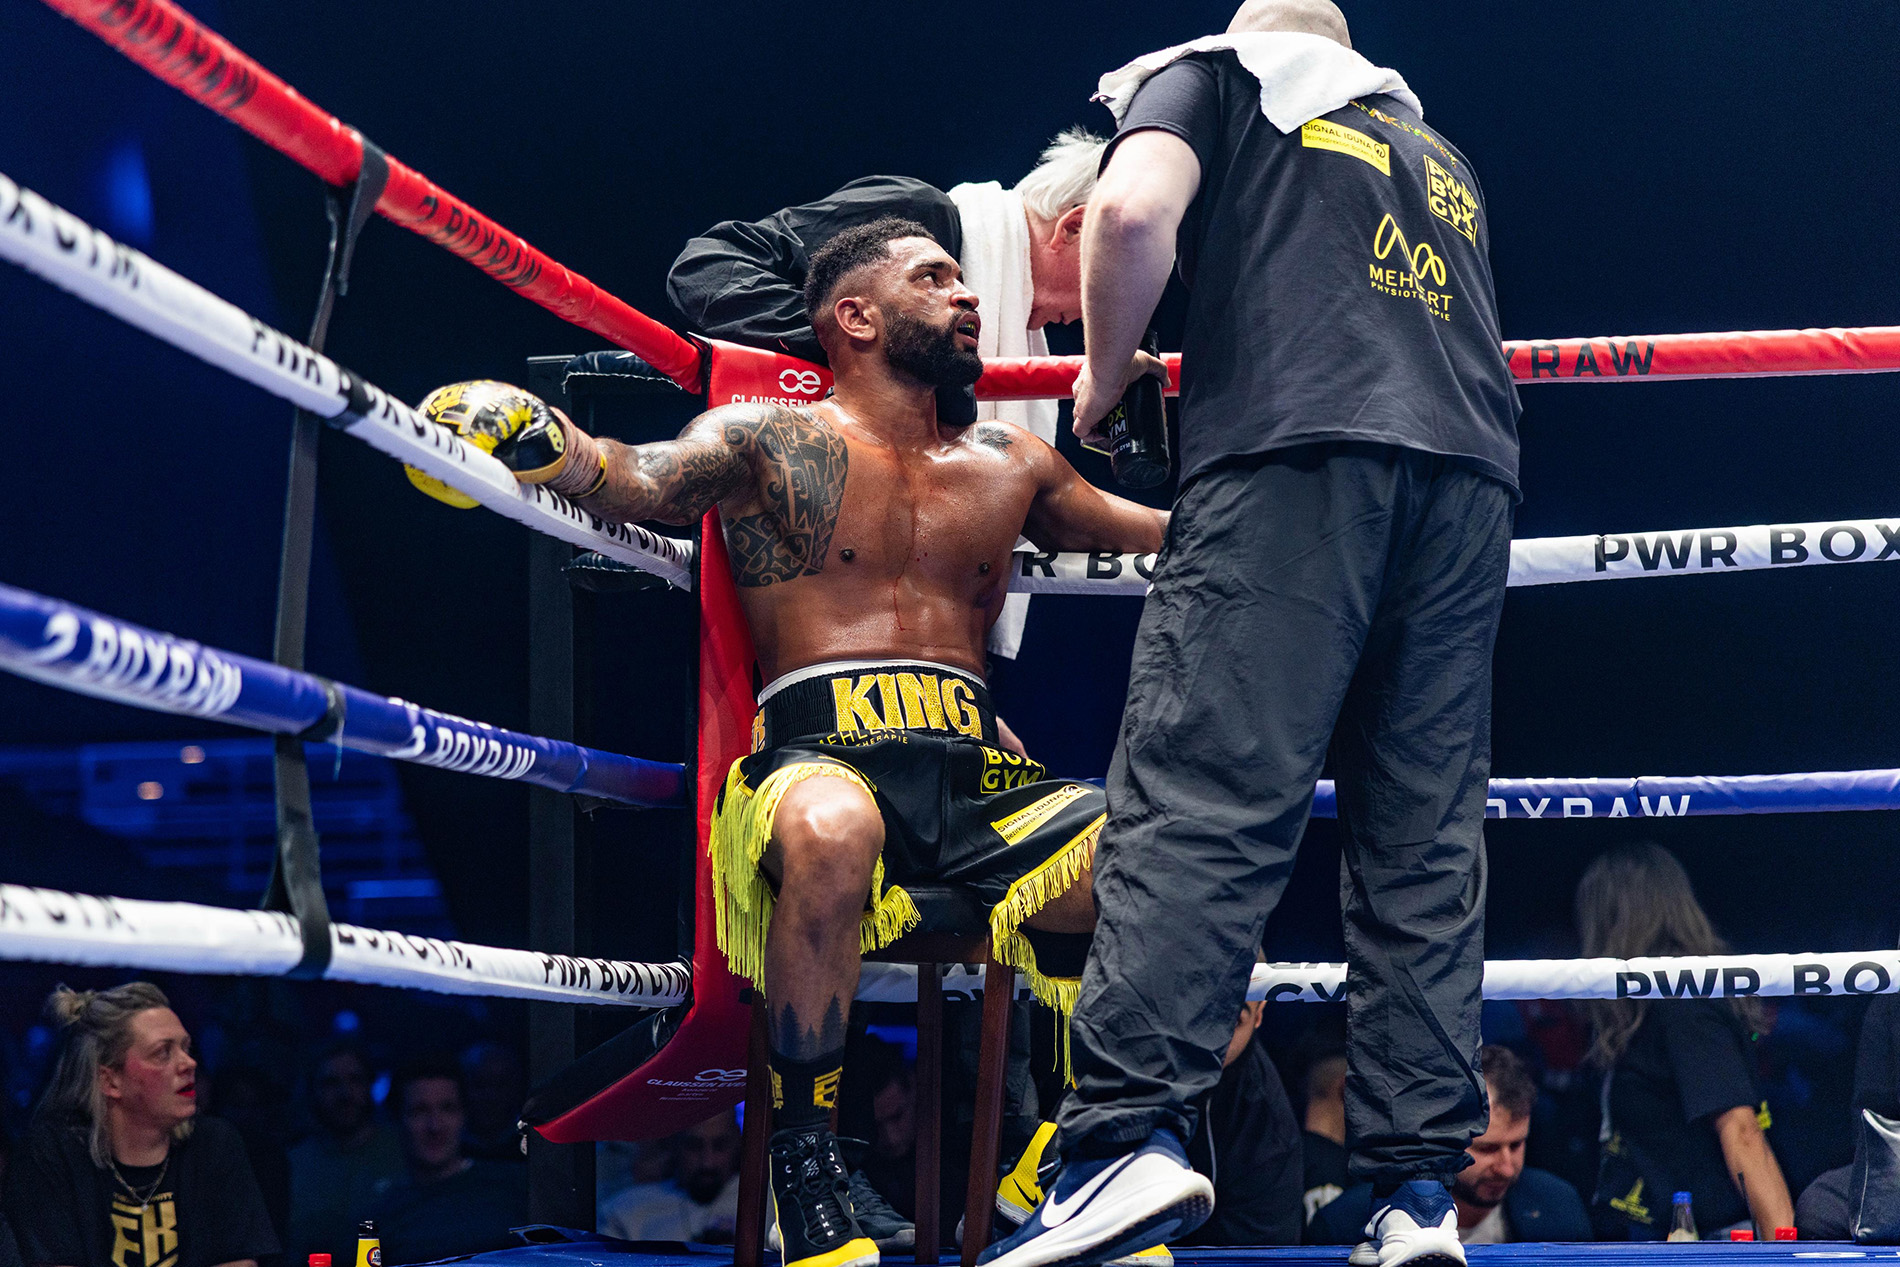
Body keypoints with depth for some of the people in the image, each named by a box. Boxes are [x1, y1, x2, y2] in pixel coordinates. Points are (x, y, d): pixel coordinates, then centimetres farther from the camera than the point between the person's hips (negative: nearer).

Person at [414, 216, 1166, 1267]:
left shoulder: (1008, 465, 27)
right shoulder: (770, 442, 12)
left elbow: (1164, 539, 36)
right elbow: (641, 480, -7)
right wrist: (541, 438, -27)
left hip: (979, 786, 4)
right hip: (819, 758, -4)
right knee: (831, 829, -42)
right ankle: (803, 1159, -25)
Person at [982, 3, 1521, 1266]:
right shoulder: (1439, 153, 34)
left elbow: (1134, 214, -1)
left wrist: (1104, 379, 12)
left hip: (1297, 454, -5)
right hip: (1471, 477, 5)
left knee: (1200, 794, -14)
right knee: (1426, 834, 4)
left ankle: (1138, 1129, -30)